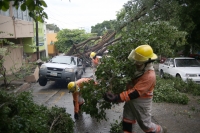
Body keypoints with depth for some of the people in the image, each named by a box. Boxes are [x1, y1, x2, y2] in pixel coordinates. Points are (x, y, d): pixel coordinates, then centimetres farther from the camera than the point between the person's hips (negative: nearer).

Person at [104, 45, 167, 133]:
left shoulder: (149, 76, -31)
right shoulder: (141, 68, -5)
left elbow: (135, 93, -36)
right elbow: (131, 81, 14)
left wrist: (117, 98, -41)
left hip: (141, 102, -8)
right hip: (131, 99, 8)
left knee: (145, 124, 13)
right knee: (127, 122, 17)